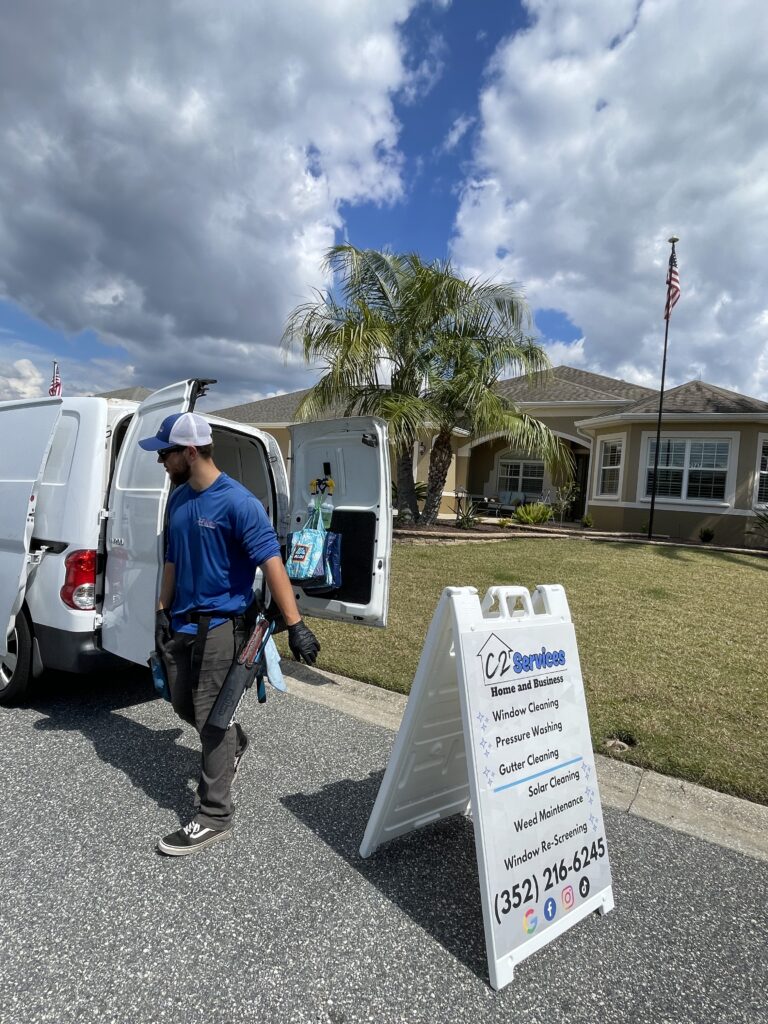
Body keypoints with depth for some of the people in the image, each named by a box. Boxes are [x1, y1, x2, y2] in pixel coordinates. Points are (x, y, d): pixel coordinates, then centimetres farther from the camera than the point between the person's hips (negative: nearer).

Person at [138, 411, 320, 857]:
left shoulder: (237, 502, -19)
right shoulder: (178, 499, 6)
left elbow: (272, 562, -23)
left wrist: (295, 625, -27)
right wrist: (163, 611, 13)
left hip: (219, 624, -8)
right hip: (182, 622, 8)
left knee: (210, 717, -1)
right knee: (183, 704, 21)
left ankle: (214, 817, 15)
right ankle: (234, 742, 48)